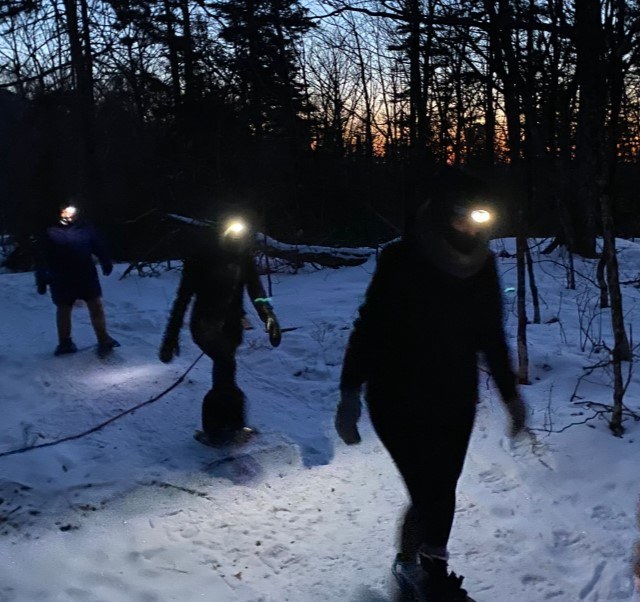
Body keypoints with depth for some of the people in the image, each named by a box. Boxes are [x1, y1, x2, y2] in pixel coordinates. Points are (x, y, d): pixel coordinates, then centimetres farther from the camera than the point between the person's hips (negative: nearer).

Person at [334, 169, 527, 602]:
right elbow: (368, 327, -13)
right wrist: (349, 393, -17)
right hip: (400, 399, -5)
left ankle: (413, 565, 33)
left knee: (439, 490, 10)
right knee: (433, 493, -7)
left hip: (456, 399, 5)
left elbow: (492, 335, 9)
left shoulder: (481, 264, -1)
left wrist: (510, 393, 14)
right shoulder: (403, 261, -16)